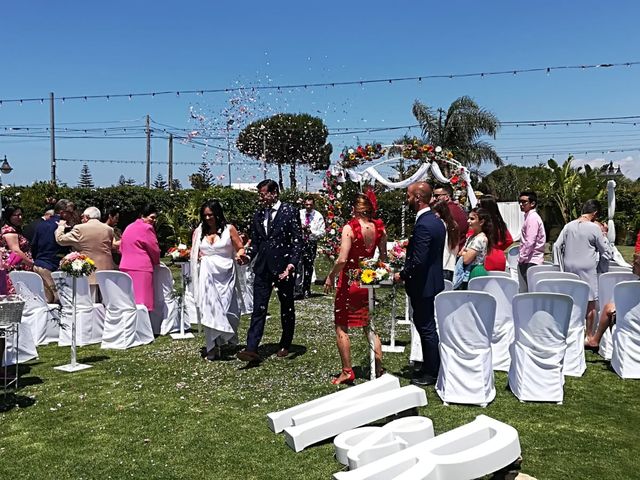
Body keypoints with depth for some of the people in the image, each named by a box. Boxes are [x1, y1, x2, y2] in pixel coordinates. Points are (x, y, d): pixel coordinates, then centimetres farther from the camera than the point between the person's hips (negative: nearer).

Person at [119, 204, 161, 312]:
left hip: (125, 266, 9)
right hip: (141, 268, -8)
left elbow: (121, 248, 22)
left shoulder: (128, 228, 18)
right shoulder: (146, 228, -9)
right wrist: (156, 262, 12)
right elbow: (154, 249, -6)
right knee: (142, 300, -8)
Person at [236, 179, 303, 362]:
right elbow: (255, 242, 15)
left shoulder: (290, 212, -5)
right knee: (258, 308, -4)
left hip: (283, 267, -4)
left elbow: (298, 241, -9)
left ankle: (285, 345, 27)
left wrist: (292, 264, -20)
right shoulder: (258, 215, 11)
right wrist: (248, 256, -4)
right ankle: (252, 349, -7)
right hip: (263, 268, 4)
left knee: (287, 308, 11)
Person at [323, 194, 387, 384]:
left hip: (349, 280, -5)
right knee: (369, 326, 17)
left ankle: (347, 372, 9)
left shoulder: (349, 228, -16)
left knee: (341, 327, 7)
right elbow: (383, 256, 7)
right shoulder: (379, 228, -1)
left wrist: (330, 277, -8)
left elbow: (342, 259, -21)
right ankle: (378, 368, 17)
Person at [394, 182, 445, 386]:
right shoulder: (436, 220, 8)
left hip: (423, 285, -10)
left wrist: (402, 275, -12)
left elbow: (418, 261, -27)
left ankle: (432, 372, 14)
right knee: (425, 324, 19)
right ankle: (429, 366, 31)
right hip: (433, 280, 10)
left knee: (426, 327, 2)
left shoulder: (423, 225, -24)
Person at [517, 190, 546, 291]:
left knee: (529, 290, -8)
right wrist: (522, 257, 17)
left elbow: (530, 242, -18)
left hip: (531, 261, -10)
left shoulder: (532, 218, -12)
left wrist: (522, 258, -13)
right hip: (529, 260, 10)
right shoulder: (529, 217, 18)